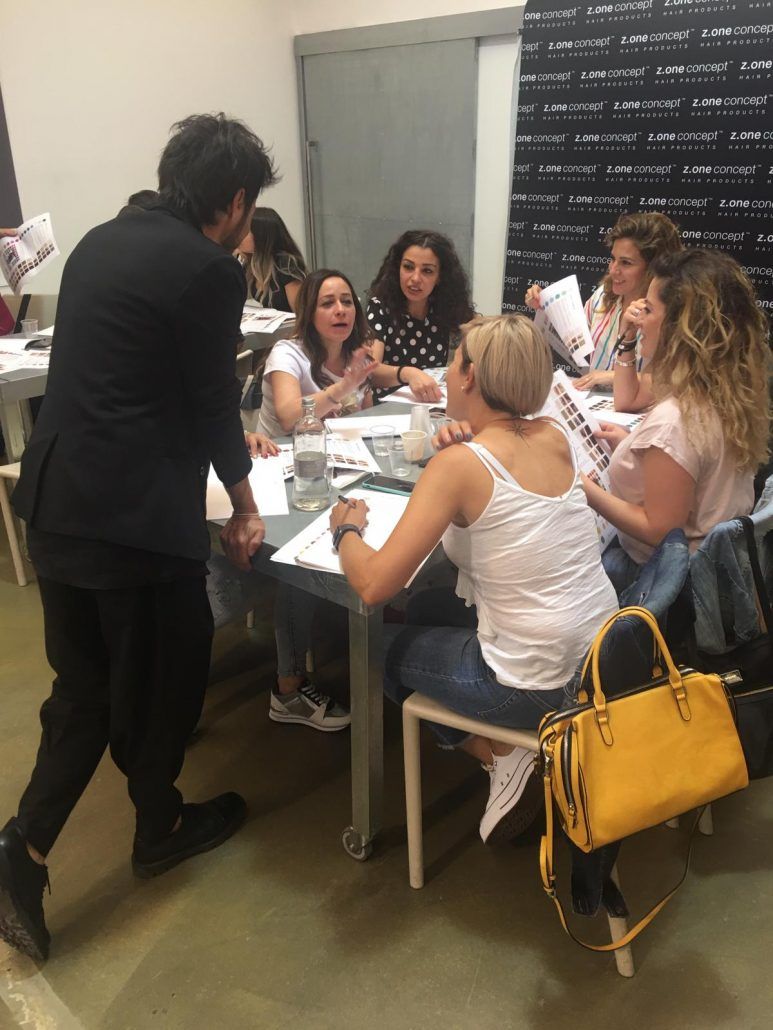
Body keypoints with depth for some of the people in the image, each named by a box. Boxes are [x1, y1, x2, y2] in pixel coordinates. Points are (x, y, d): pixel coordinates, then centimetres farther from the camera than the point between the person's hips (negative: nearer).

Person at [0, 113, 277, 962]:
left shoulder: (101, 242, 14)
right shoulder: (209, 271, -11)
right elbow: (213, 399, -7)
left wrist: (227, 445, 32)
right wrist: (243, 505, 9)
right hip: (136, 511, -8)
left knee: (85, 679, 20)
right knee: (165, 669, 14)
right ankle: (159, 826, 36)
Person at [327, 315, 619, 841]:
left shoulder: (460, 464, -20)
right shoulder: (555, 437, -1)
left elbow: (374, 585, -21)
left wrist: (346, 529, -1)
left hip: (537, 688, -7)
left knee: (384, 643, 18)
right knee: (431, 607, 26)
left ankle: (502, 756, 9)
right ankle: (512, 756, 22)